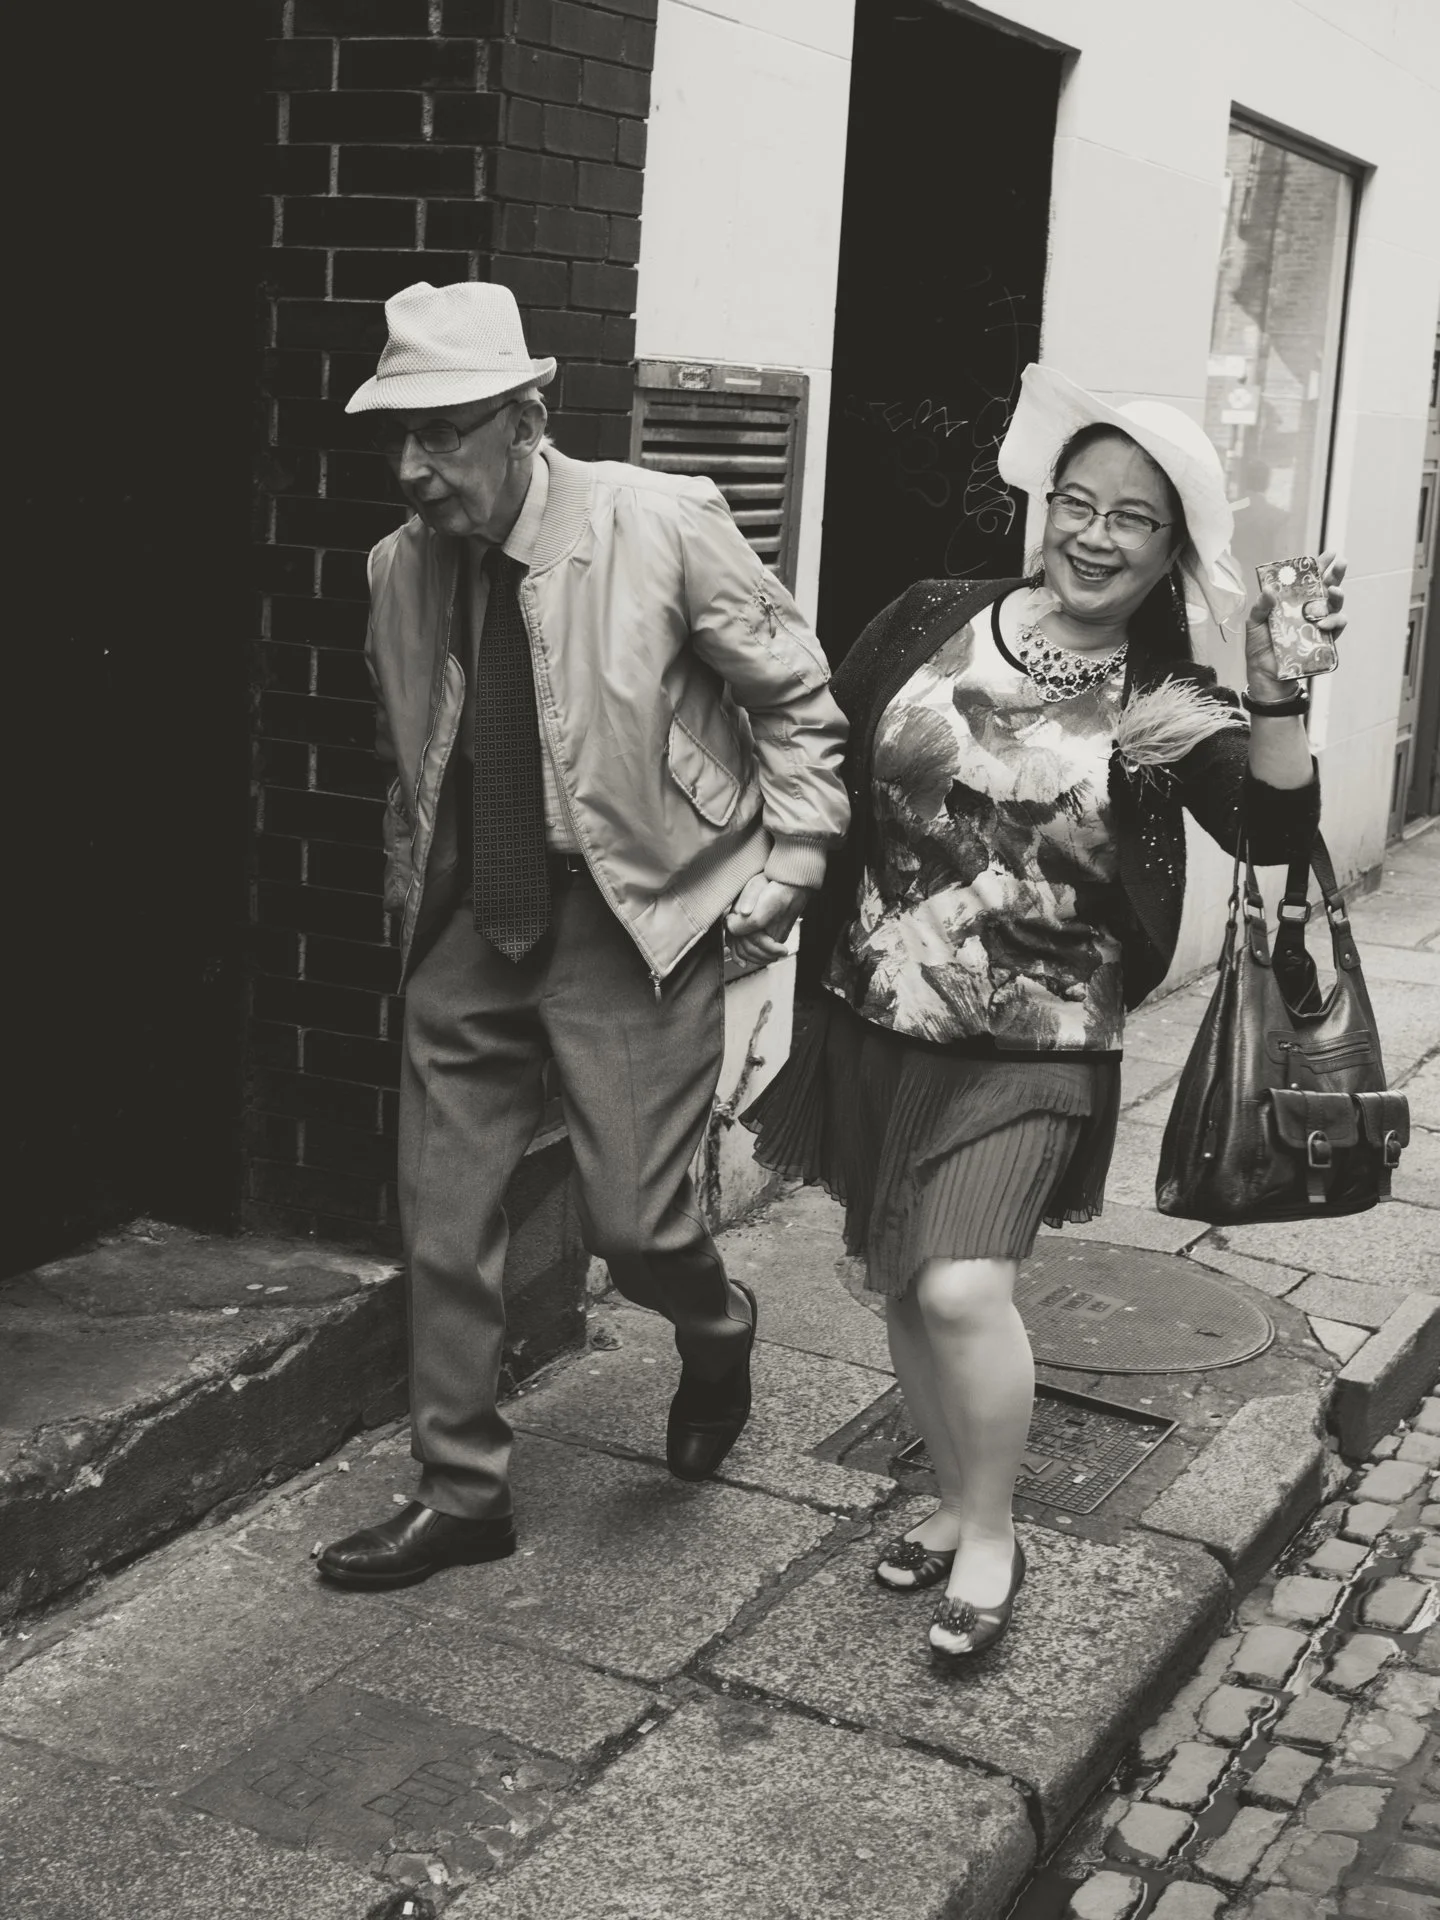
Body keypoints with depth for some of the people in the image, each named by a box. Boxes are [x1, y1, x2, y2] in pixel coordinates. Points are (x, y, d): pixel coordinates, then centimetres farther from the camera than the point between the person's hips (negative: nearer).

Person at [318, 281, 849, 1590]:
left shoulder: (662, 524, -16)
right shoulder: (401, 565, 0)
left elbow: (798, 700, -5)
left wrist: (782, 878, -7)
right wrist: (412, 881, 13)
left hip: (634, 919, -5)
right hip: (467, 928, 5)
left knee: (634, 1223, -4)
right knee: (443, 1222, 7)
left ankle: (716, 1331, 33)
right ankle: (461, 1493, 25)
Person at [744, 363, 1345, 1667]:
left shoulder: (1164, 707, -7)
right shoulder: (932, 626, 0)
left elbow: (1276, 829, -21)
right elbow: (824, 766, 7)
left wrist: (1279, 695, -36)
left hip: (1029, 1050, -4)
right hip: (872, 1023, 4)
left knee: (963, 1288, -18)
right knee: (900, 1284, 14)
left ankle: (992, 1540, 8)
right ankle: (959, 1502, 39)